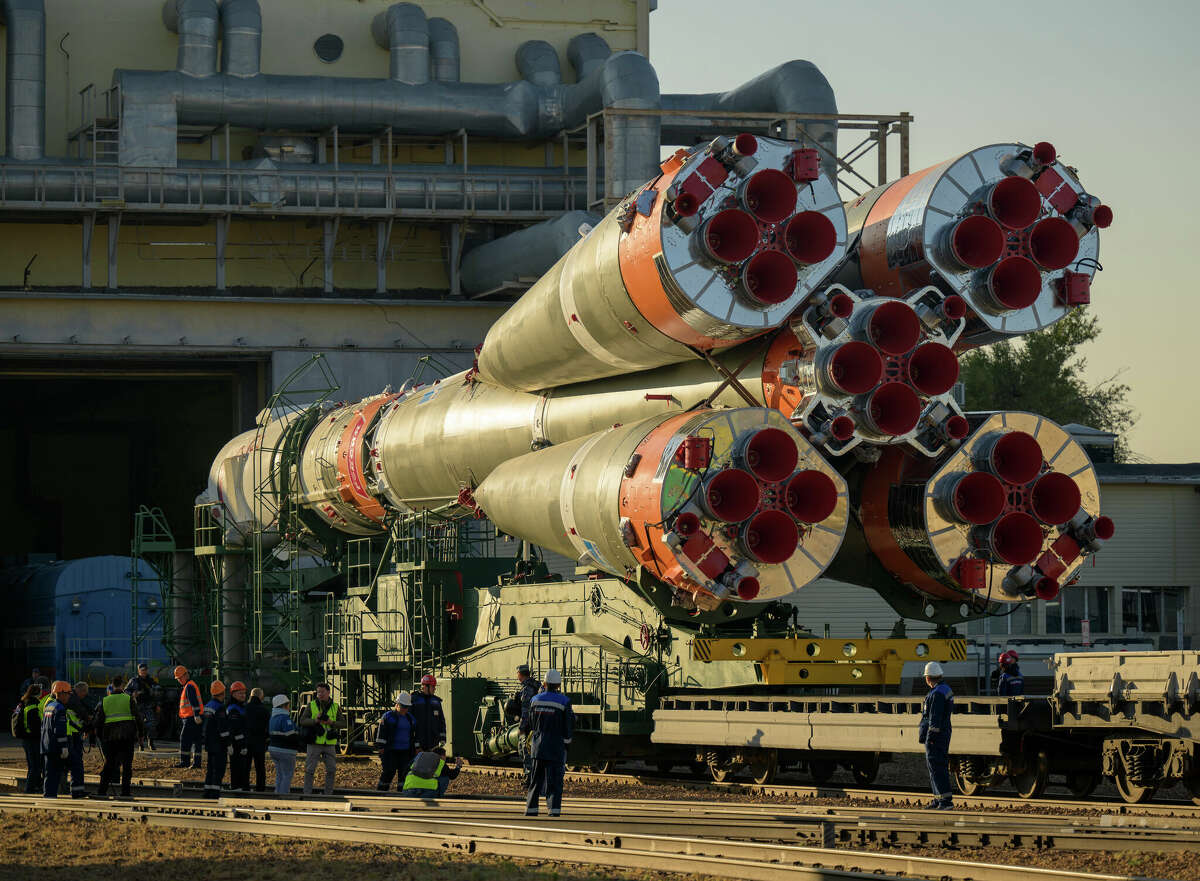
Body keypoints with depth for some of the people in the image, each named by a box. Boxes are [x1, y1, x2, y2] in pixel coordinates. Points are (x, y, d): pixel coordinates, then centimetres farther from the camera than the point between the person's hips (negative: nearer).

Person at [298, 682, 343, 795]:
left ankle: (328, 794, 15)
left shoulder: (335, 706, 7)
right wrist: (315, 720, -23)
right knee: (310, 770, -3)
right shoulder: (311, 705, 1)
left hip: (329, 744, 2)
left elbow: (343, 724, 2)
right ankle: (307, 794, 3)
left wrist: (331, 723, -16)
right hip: (314, 743, -2)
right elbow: (302, 721, -6)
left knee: (331, 769, 4)